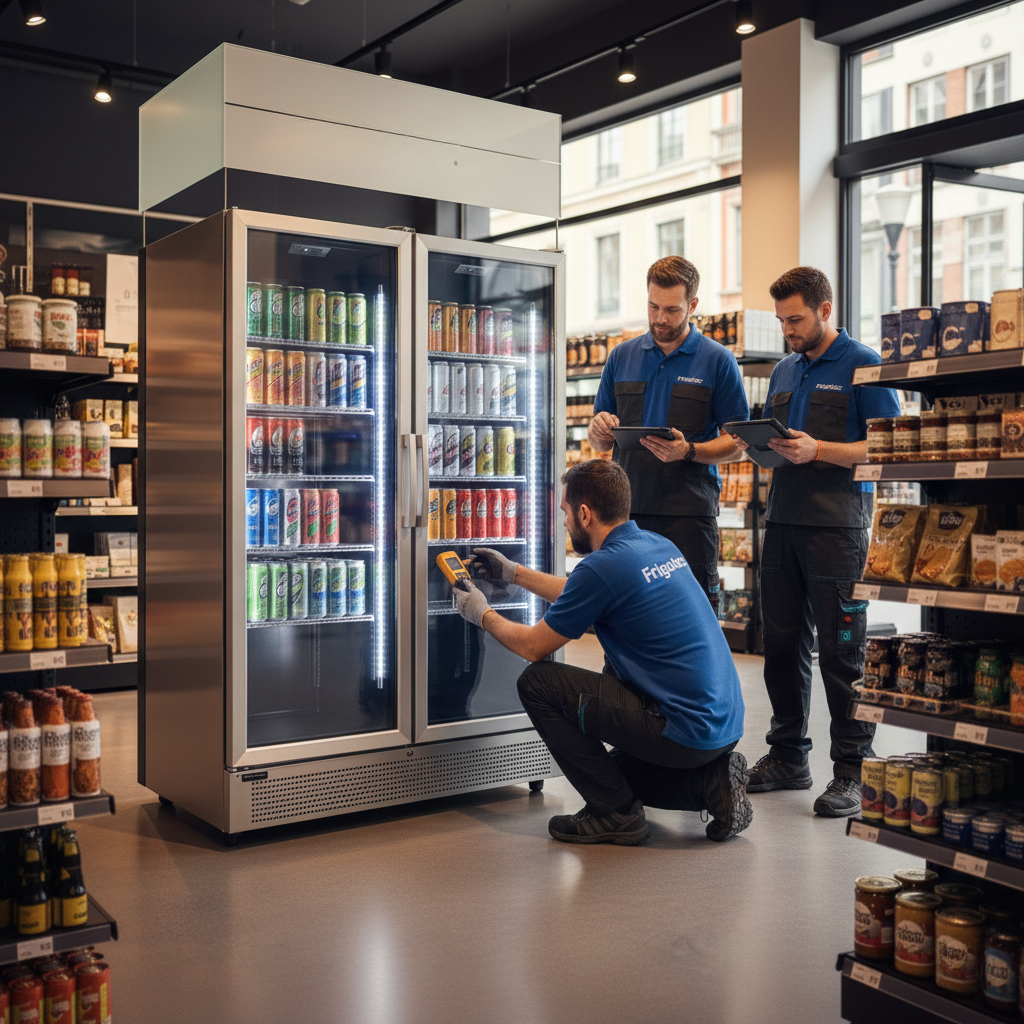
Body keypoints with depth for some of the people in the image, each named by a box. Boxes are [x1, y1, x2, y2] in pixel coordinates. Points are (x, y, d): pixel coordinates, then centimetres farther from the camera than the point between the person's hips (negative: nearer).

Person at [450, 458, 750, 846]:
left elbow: (533, 646, -4)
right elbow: (584, 597, 28)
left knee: (537, 683, -4)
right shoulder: (659, 545, 10)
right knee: (616, 774, 32)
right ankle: (713, 780, 12)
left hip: (685, 732, -9)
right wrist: (514, 573, 32)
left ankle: (615, 813, 2)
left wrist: (483, 614, 14)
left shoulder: (603, 566, -17)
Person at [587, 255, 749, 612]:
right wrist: (600, 430, -7)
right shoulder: (622, 356, 13)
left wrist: (688, 451, -17)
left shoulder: (718, 361, 3)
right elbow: (600, 442, 17)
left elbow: (735, 444, 0)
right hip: (628, 511, 3)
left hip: (689, 513, -3)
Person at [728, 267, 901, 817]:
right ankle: (787, 757, 21)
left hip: (837, 524, -6)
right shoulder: (784, 371, 19)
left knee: (841, 650, -3)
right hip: (782, 521, 7)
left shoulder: (862, 365, -2)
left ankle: (852, 771, 5)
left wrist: (817, 450, -18)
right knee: (782, 644, 10)